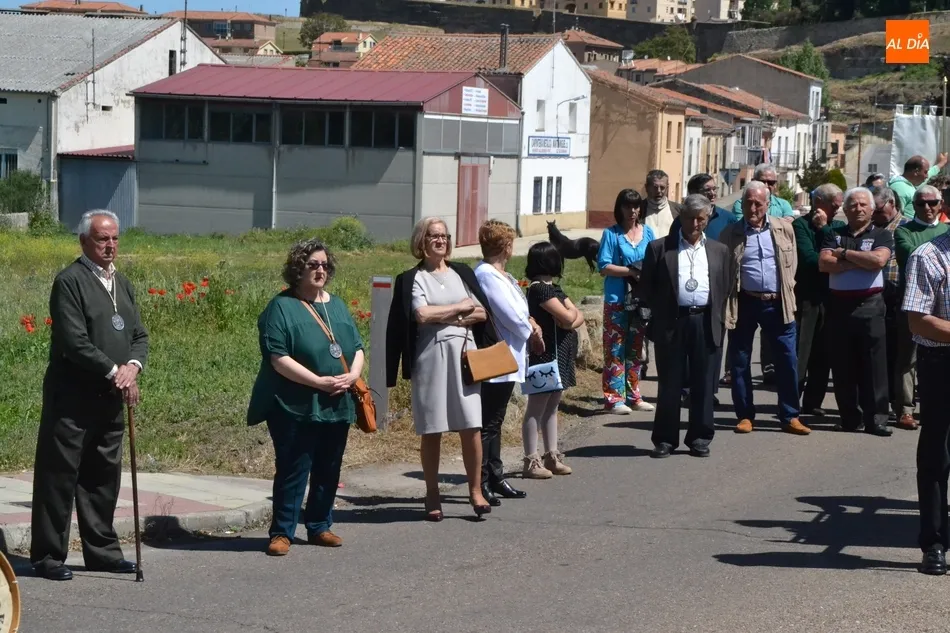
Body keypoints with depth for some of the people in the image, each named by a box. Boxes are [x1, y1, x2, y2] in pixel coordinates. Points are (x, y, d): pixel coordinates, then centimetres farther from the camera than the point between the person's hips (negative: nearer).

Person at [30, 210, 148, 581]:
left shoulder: (123, 284, 15)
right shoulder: (69, 281, -10)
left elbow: (139, 335, 14)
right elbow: (74, 342, -18)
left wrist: (133, 366, -6)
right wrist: (114, 372, -15)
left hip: (110, 398, 8)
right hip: (71, 397, -8)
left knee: (103, 476, 14)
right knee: (59, 476, -2)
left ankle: (102, 550, 23)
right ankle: (47, 557, 4)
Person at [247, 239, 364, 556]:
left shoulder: (338, 306, 15)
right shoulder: (282, 307, -6)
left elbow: (357, 348, 15)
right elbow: (278, 358, -14)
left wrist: (352, 376, -6)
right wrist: (319, 382, -18)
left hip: (338, 406, 6)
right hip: (297, 408, -6)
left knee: (328, 471, 12)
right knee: (292, 471, -4)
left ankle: (319, 527, 24)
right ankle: (282, 532, 5)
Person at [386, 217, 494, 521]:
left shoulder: (462, 273, 14)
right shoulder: (412, 279, 2)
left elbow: (482, 312, 8)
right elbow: (421, 314, -12)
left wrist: (443, 316, -7)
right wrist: (461, 307, -3)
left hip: (464, 353, 3)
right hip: (430, 357, -2)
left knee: (471, 426, -3)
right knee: (431, 430, 2)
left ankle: (475, 490, 6)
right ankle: (432, 494, 12)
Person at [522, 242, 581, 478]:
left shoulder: (553, 289, 15)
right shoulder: (539, 289, -15)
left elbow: (579, 317, 11)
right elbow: (568, 316, -20)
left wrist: (572, 320, -11)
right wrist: (571, 311, 2)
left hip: (559, 355, 10)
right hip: (545, 355, -10)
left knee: (551, 407, 13)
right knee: (536, 408, -5)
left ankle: (552, 456, 19)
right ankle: (531, 461, -3)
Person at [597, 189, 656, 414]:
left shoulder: (648, 232, 10)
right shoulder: (611, 234, -3)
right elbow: (604, 267, -11)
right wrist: (631, 271, -20)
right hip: (617, 300, -5)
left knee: (636, 349, 12)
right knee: (615, 349, -4)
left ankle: (633, 396, 20)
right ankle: (614, 397, -2)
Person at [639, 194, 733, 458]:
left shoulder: (719, 251, 12)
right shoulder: (659, 248, 4)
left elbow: (727, 287, 14)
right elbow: (646, 286, 6)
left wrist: (718, 318, 6)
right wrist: (660, 313, 3)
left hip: (705, 323, 2)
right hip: (671, 323, -2)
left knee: (703, 384, 5)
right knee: (669, 383, 3)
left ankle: (700, 437, 14)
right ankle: (665, 439, 10)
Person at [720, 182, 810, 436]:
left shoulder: (784, 228, 6)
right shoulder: (731, 234, 2)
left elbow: (792, 264, 12)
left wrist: (786, 294, 8)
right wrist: (728, 301, -3)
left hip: (777, 303, 1)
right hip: (744, 303, -1)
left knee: (788, 360, -1)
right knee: (739, 362, 3)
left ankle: (790, 416, 7)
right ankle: (745, 415, 14)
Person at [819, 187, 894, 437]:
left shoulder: (882, 235, 5)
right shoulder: (834, 235, 11)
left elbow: (878, 260, -15)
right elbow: (824, 264, -5)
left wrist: (844, 253, -7)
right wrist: (860, 263, -11)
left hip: (869, 306, -2)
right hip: (839, 306, 3)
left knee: (873, 365, -3)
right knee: (843, 366, 5)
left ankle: (876, 419, -1)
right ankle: (849, 417, 13)